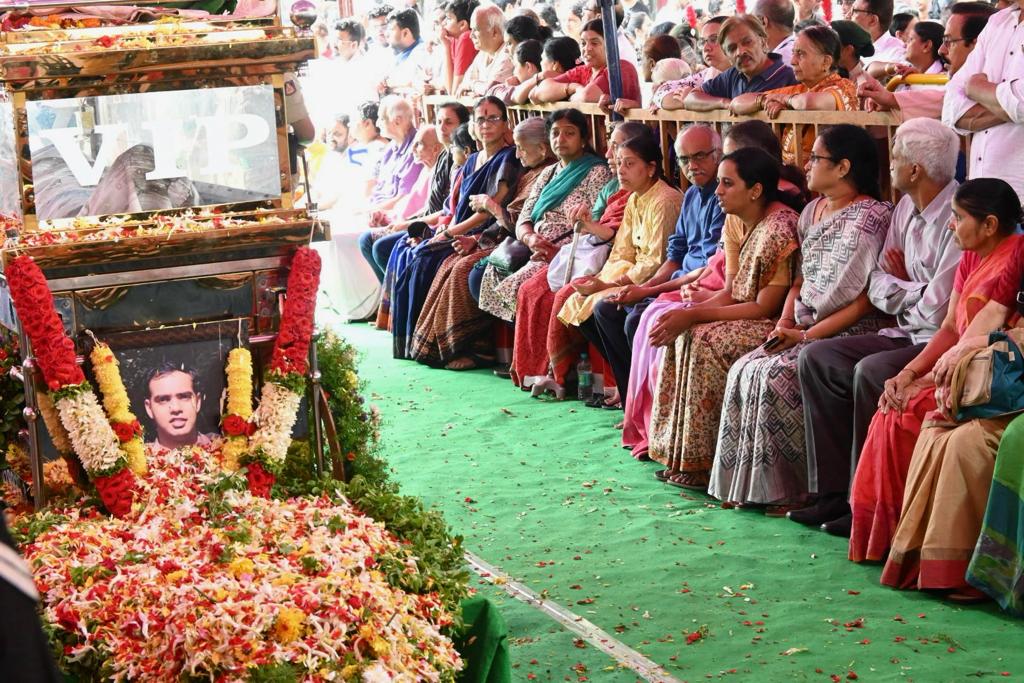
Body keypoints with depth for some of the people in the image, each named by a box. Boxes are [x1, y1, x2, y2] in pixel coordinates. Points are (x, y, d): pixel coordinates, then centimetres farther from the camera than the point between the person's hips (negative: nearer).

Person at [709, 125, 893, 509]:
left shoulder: (872, 217, -11)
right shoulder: (812, 211, 15)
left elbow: (867, 301, -15)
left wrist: (808, 335, -17)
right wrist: (784, 325, 1)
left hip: (847, 334, -8)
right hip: (804, 330, 8)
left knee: (774, 376, -26)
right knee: (744, 370, -13)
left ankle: (790, 488, -13)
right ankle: (746, 483, -8)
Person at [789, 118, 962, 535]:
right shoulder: (905, 209, 10)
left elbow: (938, 308, -22)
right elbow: (877, 287, 11)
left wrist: (900, 293, -2)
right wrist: (916, 292, -9)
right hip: (908, 335, 9)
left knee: (871, 371, -30)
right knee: (817, 357, -3)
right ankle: (834, 492, -4)